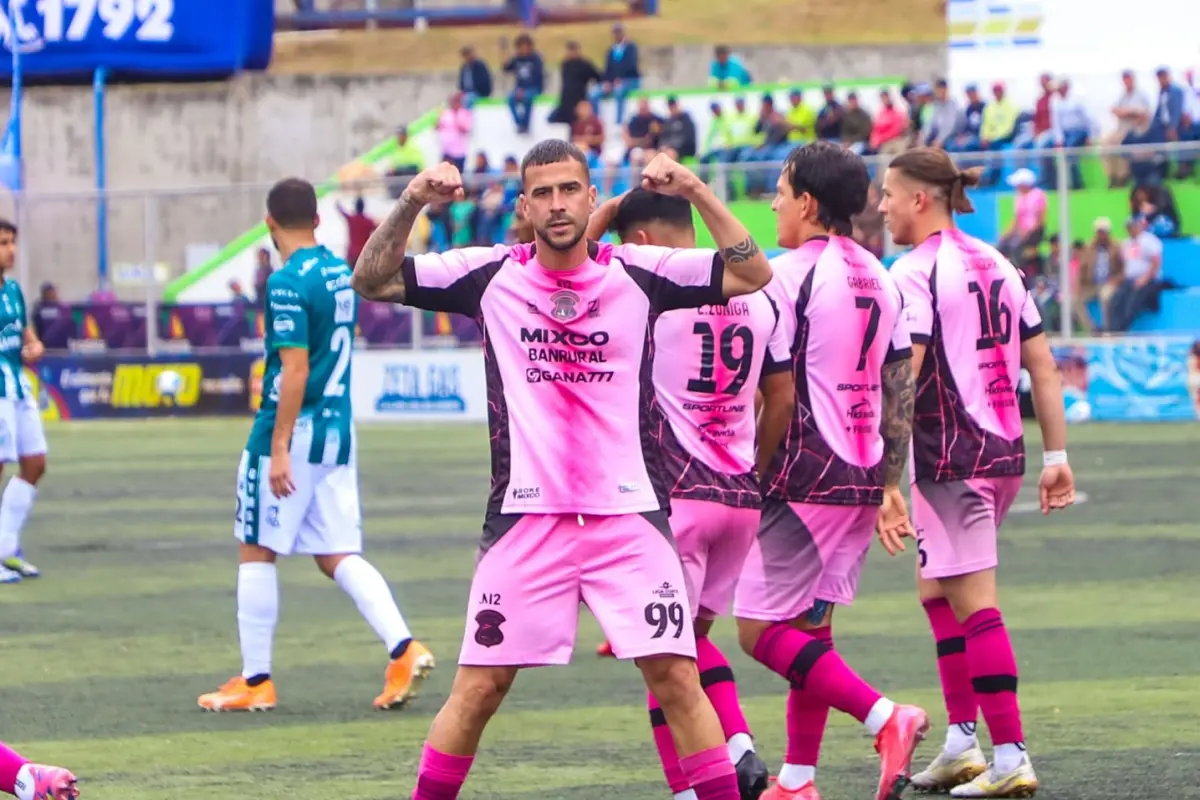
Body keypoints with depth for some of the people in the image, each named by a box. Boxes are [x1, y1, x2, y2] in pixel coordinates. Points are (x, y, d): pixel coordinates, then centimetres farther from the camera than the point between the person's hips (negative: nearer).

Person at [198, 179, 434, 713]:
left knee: (256, 552, 4)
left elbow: (295, 372, -20)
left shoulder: (288, 283, -15)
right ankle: (403, 648, -11)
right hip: (339, 430, 8)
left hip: (294, 430, -8)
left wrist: (279, 448, -20)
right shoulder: (340, 274, 10)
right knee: (338, 555, 7)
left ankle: (255, 681, 8)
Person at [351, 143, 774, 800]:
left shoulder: (638, 272, 2)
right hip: (525, 519, 0)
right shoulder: (491, 275, 3)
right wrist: (411, 204, -13)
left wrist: (696, 193, -16)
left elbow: (752, 275, -5)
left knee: (675, 678, -5)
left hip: (628, 516, 0)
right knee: (479, 687, 1)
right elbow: (373, 279, 3)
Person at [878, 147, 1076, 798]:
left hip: (950, 458, -8)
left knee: (974, 606, -7)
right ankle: (961, 741, 18)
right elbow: (1042, 366, 12)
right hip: (1004, 452, 8)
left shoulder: (915, 272, -11)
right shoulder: (997, 265, 12)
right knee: (936, 591, 19)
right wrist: (1056, 457, 14)